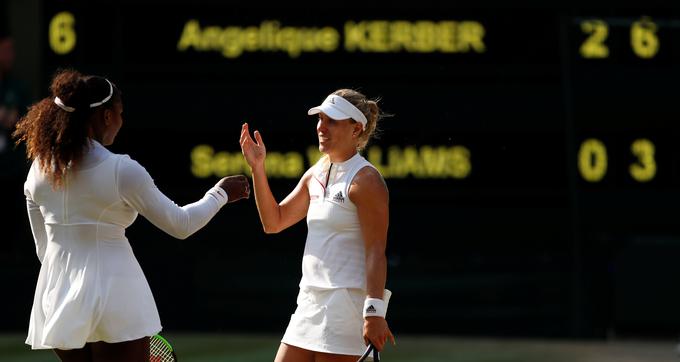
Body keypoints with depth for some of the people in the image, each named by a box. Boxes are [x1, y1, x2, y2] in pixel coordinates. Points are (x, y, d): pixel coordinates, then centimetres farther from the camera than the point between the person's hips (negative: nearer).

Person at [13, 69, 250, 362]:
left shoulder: (39, 170, 4)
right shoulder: (122, 171, -12)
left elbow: (44, 247, 12)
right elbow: (180, 225, -3)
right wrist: (220, 194, 13)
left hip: (56, 297, 5)